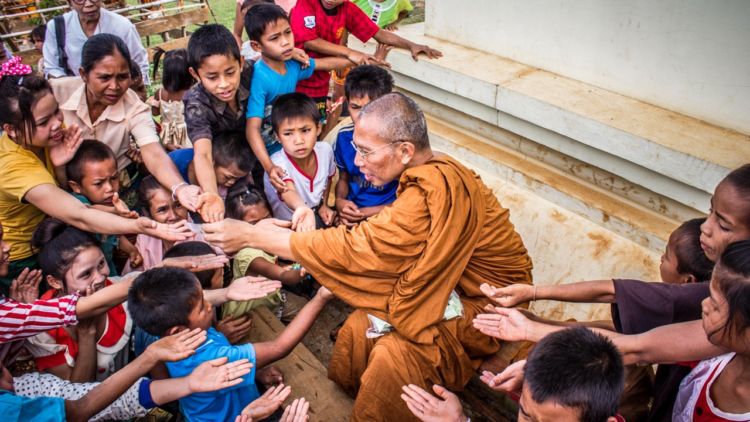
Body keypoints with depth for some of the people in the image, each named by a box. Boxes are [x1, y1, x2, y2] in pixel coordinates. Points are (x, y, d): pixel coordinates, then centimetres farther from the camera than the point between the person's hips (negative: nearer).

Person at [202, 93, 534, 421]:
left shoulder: (433, 193, -32)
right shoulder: (430, 174, -3)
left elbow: (357, 248, -30)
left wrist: (252, 236, -25)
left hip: (488, 305, -8)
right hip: (454, 283, 8)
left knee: (394, 355, -24)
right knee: (359, 327, -5)